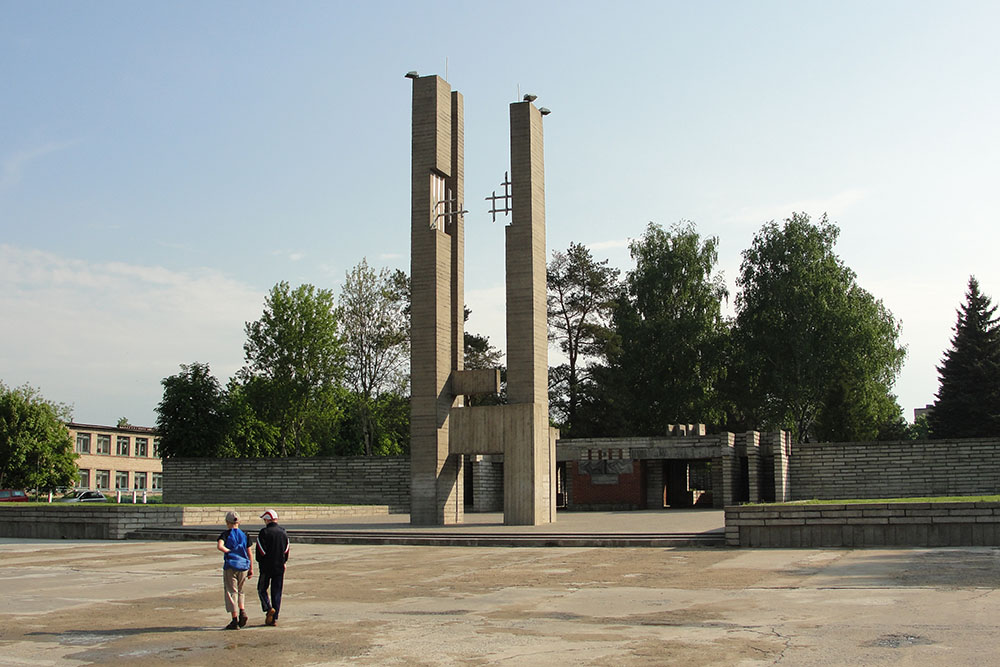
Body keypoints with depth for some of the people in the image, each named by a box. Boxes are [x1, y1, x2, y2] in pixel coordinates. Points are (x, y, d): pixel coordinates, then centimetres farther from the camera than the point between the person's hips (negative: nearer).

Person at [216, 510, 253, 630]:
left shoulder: (226, 534, -3)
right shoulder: (244, 535, 7)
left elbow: (220, 546, -23)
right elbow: (249, 553, 7)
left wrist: (230, 551, -7)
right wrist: (251, 569, 12)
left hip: (230, 566, -3)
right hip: (244, 566, 4)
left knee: (231, 592, 2)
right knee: (240, 591, 21)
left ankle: (235, 620, 0)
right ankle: (242, 611, 1)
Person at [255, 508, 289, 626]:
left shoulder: (264, 532, -10)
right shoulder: (283, 533, 6)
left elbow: (260, 550, -11)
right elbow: (286, 551, 9)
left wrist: (261, 563, 5)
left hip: (266, 567, -4)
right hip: (280, 567, 4)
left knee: (262, 589, 10)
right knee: (277, 592, 8)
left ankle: (268, 608, -13)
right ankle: (274, 618, 6)